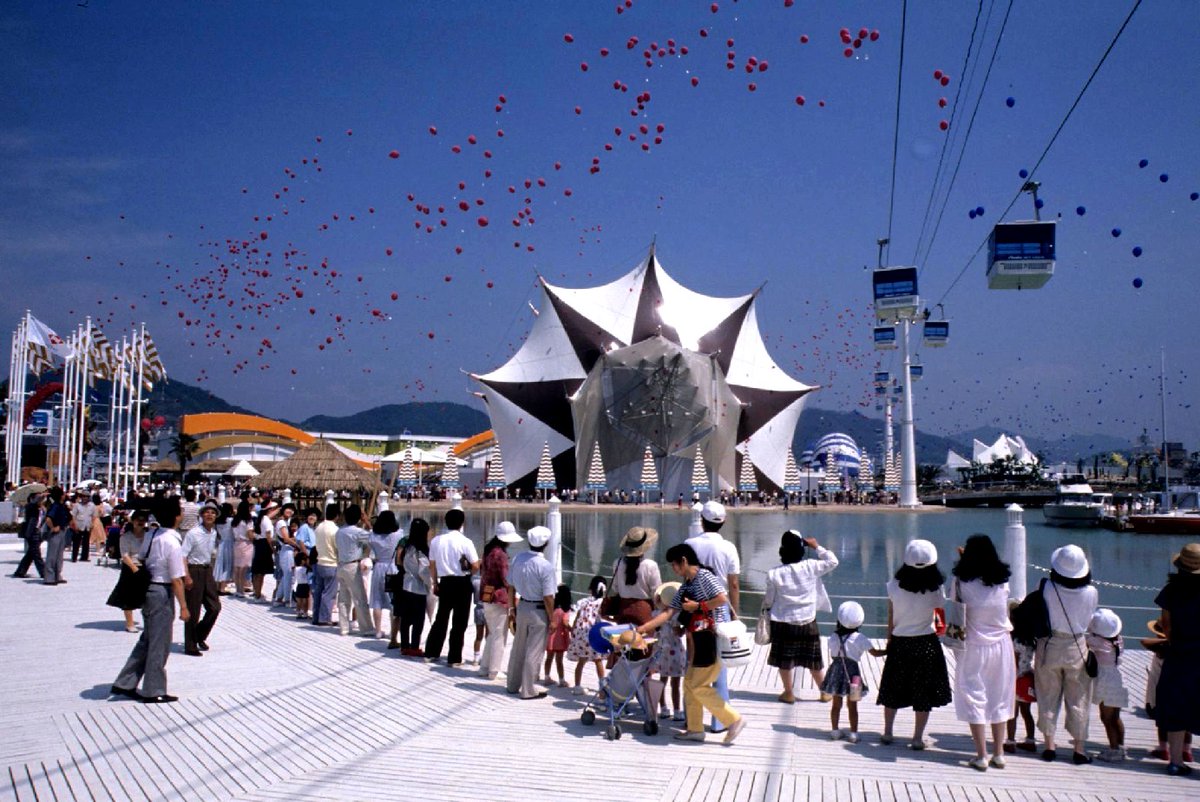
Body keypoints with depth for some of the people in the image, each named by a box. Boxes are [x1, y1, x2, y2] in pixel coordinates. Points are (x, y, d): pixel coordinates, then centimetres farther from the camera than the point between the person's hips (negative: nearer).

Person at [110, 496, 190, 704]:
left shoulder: (151, 537, 4)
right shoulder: (172, 543, -19)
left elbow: (143, 562, 13)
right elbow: (176, 580, -18)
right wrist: (183, 606, -11)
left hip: (147, 590, 8)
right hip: (163, 593, -8)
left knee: (147, 640, 19)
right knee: (159, 643, 5)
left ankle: (125, 683, 23)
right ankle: (153, 691, 15)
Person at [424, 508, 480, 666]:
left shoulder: (436, 541, 1)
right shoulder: (465, 542, -13)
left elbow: (432, 565, 8)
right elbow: (475, 566, -13)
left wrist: (435, 583, 19)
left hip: (445, 583, 4)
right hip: (462, 584, -4)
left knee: (441, 618, 18)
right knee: (459, 622, 5)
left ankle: (431, 653, 24)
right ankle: (454, 658, 8)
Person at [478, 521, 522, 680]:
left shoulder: (488, 550, 10)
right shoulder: (500, 554, -17)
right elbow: (505, 580, -15)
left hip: (486, 597, 9)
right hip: (499, 598, -9)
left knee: (492, 634, 19)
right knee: (499, 636, 1)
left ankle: (484, 668, 22)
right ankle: (493, 671, 5)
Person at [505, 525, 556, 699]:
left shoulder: (517, 559, -3)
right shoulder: (545, 566, -21)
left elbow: (511, 587, 6)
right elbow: (548, 597, -18)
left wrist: (512, 609, 18)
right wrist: (551, 619, -6)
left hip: (521, 606, 6)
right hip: (538, 610, -6)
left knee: (518, 648, 18)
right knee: (534, 652, 4)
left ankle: (512, 685, 30)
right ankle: (528, 690, 11)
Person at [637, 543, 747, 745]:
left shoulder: (704, 576, -11)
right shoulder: (684, 587, 14)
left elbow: (722, 599, -22)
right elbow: (668, 613, 10)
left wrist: (698, 606, -14)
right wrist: (642, 628, 5)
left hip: (712, 638, -9)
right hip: (697, 639, 9)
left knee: (699, 685, -8)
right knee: (690, 683, 11)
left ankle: (734, 719, -1)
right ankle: (695, 729, 19)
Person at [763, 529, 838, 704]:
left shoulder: (774, 573, -14)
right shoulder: (811, 567, -13)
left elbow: (769, 600, -3)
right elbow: (832, 562, 1)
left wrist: (765, 610, 17)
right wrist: (817, 547, 5)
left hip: (783, 623, -1)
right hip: (808, 622, 2)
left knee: (785, 660, 12)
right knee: (814, 659, 15)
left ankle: (788, 693, 19)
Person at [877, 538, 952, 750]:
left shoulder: (894, 586, -11)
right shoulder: (935, 589, -14)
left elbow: (891, 619, -2)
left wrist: (890, 638, 10)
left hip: (899, 643, 2)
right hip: (926, 643, -1)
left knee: (893, 690, 16)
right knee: (923, 692, 9)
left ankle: (887, 732, 25)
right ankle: (918, 738, 13)